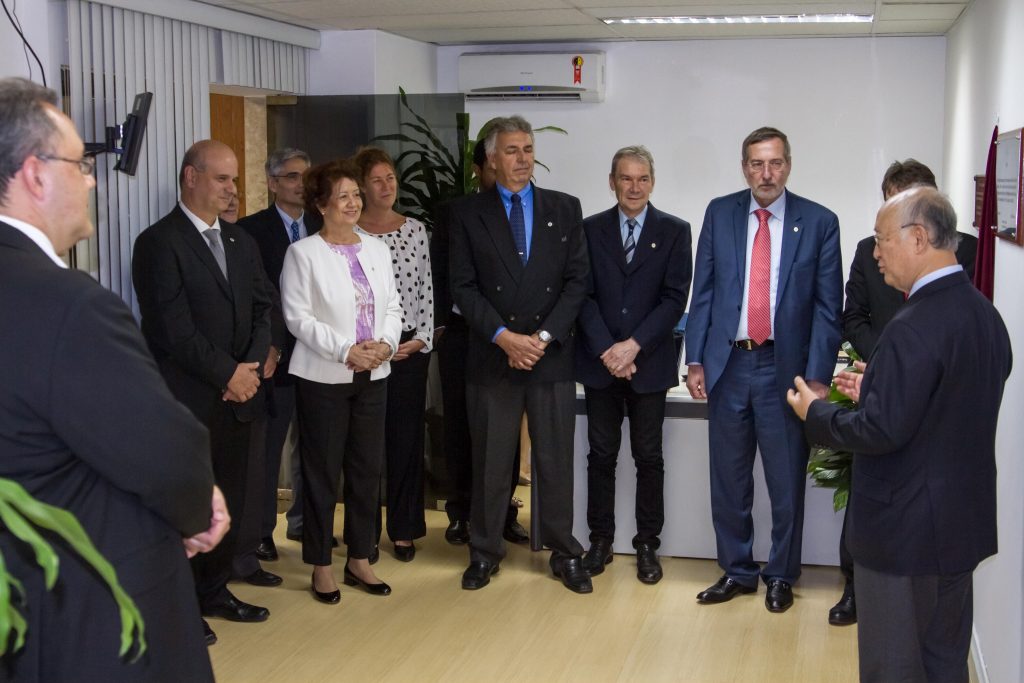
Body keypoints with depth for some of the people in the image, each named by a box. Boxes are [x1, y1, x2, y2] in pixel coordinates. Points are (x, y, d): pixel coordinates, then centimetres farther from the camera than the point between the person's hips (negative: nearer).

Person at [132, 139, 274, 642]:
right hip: (186, 400, -6)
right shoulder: (159, 242, -9)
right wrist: (227, 373, -12)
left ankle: (214, 591, 27)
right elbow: (173, 327, -15)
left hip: (237, 395, 7)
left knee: (230, 502, 12)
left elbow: (261, 309, 13)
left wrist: (251, 366, -3)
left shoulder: (240, 242, 14)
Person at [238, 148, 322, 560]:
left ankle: (302, 521, 27)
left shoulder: (322, 228, 8)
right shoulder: (252, 230, -5)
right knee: (267, 448, 4)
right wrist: (268, 348, -15)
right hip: (275, 356, -4)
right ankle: (260, 531, 15)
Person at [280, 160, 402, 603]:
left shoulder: (377, 250, 10)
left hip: (373, 375, 5)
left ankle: (359, 560, 22)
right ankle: (321, 567, 14)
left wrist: (385, 343, -9)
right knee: (322, 472, 3)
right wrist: (345, 351, -17)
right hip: (324, 378, -5)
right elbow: (298, 317, -10)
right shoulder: (303, 253, -5)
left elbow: (392, 307, 10)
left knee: (368, 468, 9)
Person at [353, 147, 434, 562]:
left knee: (406, 437, 5)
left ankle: (404, 529, 16)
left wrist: (422, 338, -2)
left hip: (411, 348, 2)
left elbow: (426, 289, 7)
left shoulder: (415, 229, 7)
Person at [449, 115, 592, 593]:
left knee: (556, 460, 6)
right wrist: (503, 336, -14)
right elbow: (463, 287, -2)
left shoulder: (565, 209, 6)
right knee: (490, 461, 7)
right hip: (491, 357, -1)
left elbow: (577, 281, 2)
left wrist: (544, 336, -10)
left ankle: (564, 553, 17)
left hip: (552, 356, 1)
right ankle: (484, 553, 19)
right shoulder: (468, 214, 3)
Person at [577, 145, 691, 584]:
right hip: (600, 362, 1)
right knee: (601, 455, 7)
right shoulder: (591, 230, 6)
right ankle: (600, 541, 18)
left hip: (650, 363, -1)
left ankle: (647, 545, 15)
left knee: (649, 458, 6)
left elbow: (675, 298, -5)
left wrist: (634, 345, -13)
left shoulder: (674, 232, 2)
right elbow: (584, 295, 1)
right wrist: (606, 349, -11)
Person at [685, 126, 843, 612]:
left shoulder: (819, 223, -2)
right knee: (728, 481, 11)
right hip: (728, 365, 2)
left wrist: (818, 376, -9)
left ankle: (781, 576, 26)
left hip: (785, 368, -2)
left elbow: (827, 307, -3)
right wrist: (695, 360, 0)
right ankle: (736, 571, 27)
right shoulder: (720, 213, 5)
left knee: (787, 483, 8)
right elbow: (703, 292, 6)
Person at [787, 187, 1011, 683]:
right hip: (964, 519, 9)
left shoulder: (914, 327, -24)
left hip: (906, 530, -9)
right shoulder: (985, 315, 4)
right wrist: (878, 386, 12)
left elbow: (882, 431, -26)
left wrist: (815, 413, -10)